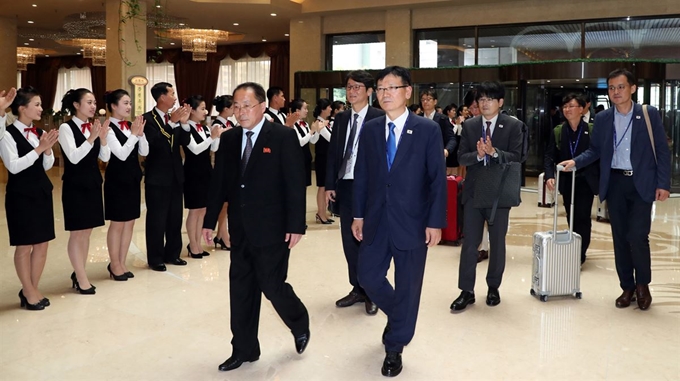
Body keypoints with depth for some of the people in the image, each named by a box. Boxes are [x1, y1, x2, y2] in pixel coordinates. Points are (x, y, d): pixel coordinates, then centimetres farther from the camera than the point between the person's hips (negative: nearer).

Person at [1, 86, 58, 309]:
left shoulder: (40, 133, 7)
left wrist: (47, 149, -8)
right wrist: (38, 148, -22)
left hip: (42, 192, 7)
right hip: (20, 195, -6)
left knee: (42, 243, 10)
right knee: (24, 245, 3)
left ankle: (33, 289, 23)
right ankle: (28, 291, 17)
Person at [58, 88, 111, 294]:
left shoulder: (94, 127, 7)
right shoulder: (66, 127, -9)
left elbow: (105, 157, 3)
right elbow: (73, 157, -19)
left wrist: (103, 138, -13)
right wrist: (91, 138, -26)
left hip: (93, 184, 6)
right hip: (75, 186, -6)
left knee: (86, 232, 12)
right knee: (77, 232, 0)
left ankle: (78, 274, 23)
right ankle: (81, 277, 9)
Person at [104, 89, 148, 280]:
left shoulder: (130, 126, 7)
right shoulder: (109, 128, -13)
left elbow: (144, 152, 3)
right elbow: (122, 154, -20)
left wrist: (140, 133, -11)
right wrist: (134, 134, -22)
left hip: (133, 178, 7)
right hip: (117, 180, -7)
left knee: (129, 223, 11)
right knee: (117, 224, 2)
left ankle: (122, 263, 23)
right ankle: (115, 264, 17)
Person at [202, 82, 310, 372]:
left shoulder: (283, 137, -9)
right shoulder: (229, 139, 7)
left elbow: (296, 184, -12)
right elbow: (218, 182, 10)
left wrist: (296, 226, -15)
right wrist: (209, 220, 9)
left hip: (272, 229, -5)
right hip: (240, 229, 6)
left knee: (272, 286, 0)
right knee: (241, 290, 10)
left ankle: (300, 325, 31)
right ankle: (244, 349, 26)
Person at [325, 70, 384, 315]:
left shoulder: (379, 118, -6)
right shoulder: (341, 119, 11)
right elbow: (333, 153, 12)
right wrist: (330, 185, 6)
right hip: (345, 186, 5)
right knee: (349, 241, 11)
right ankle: (358, 289, 26)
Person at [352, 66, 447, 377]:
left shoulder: (428, 130, -5)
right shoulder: (369, 129, 6)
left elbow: (437, 179, -7)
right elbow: (361, 174, 8)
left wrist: (435, 222, -11)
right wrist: (358, 215, 6)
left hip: (411, 222, -3)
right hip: (376, 221, 4)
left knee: (407, 286, 6)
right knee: (369, 278, 9)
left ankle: (394, 348, 25)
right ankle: (399, 318, 39)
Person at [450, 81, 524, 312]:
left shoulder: (513, 126, -2)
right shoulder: (469, 125, 4)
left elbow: (516, 157, -9)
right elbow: (461, 158, -1)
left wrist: (494, 152, -24)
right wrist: (478, 154, -19)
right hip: (473, 191, 1)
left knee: (497, 243, 11)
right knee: (469, 242, 2)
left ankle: (493, 287, 26)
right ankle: (466, 291, 9)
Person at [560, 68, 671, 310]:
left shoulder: (649, 114, -2)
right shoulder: (602, 118, 5)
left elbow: (662, 151, -2)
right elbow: (595, 150, 9)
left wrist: (663, 184, -7)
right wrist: (575, 161, -9)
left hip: (642, 183, -3)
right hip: (615, 183, 3)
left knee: (637, 236, -10)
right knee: (620, 238, 8)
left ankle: (643, 285, 14)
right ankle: (627, 287, 21)